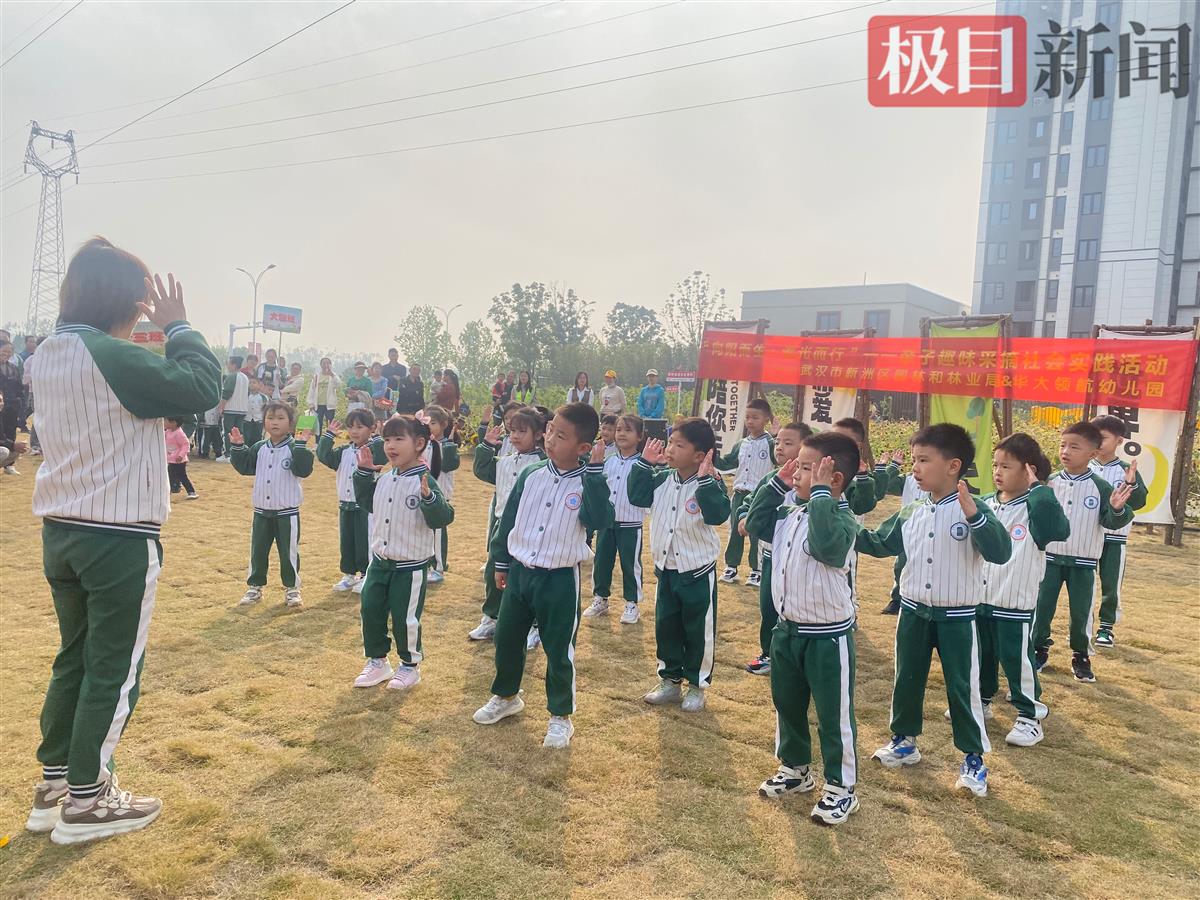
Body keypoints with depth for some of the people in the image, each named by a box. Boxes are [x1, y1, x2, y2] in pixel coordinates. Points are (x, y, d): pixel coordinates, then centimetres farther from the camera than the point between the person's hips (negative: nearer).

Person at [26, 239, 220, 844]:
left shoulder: (48, 354, 7)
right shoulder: (112, 357, -20)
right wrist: (177, 326, -8)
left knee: (74, 658, 21)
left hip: (61, 533, 9)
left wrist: (156, 333, 9)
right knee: (114, 670, 6)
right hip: (119, 539, -8)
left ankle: (52, 786, 32)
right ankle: (85, 803, 18)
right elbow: (202, 387, -20)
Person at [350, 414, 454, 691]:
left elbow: (442, 519, -24)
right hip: (380, 561, 7)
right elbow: (368, 503, 20)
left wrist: (429, 497, -41)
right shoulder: (384, 480, 3)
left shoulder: (425, 482, -18)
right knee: (371, 611, 13)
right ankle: (377, 662, 32)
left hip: (411, 566, -7)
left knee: (405, 618, 4)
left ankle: (410, 666, 26)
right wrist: (364, 473, 9)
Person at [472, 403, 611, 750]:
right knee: (506, 637, 17)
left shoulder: (588, 484, -11)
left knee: (558, 649, 6)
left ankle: (561, 716, 25)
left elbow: (599, 520, -30)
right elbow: (509, 519, 9)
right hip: (519, 572, 5)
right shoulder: (530, 475, 0)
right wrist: (502, 563, 12)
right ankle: (506, 696, 41)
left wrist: (595, 472, -32)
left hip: (560, 579, -4)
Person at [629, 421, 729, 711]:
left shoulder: (710, 484, -17)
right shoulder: (662, 479, 1)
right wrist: (645, 463, -5)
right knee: (665, 628, 15)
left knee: (699, 632, 9)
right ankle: (670, 680, 31)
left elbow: (718, 514, -31)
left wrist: (705, 479, -35)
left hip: (698, 573, -5)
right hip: (666, 570, 6)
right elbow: (637, 496, 0)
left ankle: (697, 685, 26)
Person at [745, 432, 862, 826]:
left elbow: (826, 545, -40)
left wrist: (820, 494, -34)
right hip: (788, 628, 8)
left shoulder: (841, 518, -21)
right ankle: (794, 768, 41)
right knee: (786, 703, 21)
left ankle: (841, 788, 23)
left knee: (834, 714, 7)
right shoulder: (789, 512, 3)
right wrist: (777, 483, 2)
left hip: (828, 635, -8)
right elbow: (755, 523, 10)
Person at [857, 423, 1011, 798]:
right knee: (906, 680, 15)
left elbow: (1001, 552, -27)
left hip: (957, 617, -5)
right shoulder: (910, 514, 1)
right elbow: (878, 543, 11)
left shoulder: (973, 511, -15)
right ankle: (904, 741, 34)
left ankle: (973, 758, 21)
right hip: (913, 611, 5)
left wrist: (972, 514, -38)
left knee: (962, 687, 5)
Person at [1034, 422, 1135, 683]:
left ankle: (1081, 655, 26)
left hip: (1083, 561, -1)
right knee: (1042, 606, 7)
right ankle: (1039, 649, 23)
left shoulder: (1100, 486, -8)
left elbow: (1111, 522, -8)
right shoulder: (1049, 482, -3)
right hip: (1050, 556, 1)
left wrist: (1118, 509, -28)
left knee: (1081, 611, 8)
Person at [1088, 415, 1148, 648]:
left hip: (1114, 537, -1)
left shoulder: (1126, 470, -4)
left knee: (1111, 584, 4)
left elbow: (1138, 503, -10)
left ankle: (1106, 627, 19)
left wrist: (1132, 485, -27)